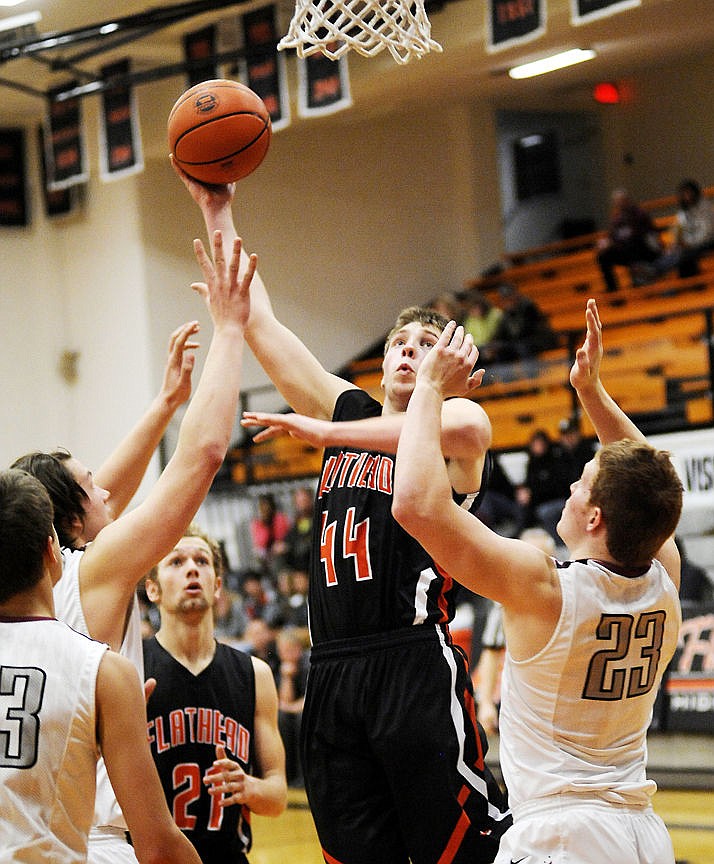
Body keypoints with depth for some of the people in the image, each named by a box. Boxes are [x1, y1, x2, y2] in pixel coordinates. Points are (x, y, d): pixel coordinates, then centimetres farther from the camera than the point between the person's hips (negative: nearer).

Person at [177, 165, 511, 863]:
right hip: (332, 670, 6)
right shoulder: (350, 410, 19)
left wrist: (322, 431, -19)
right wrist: (218, 213, 14)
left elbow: (466, 426, -26)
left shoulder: (452, 425, 2)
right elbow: (259, 324, 17)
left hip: (415, 665, -6)